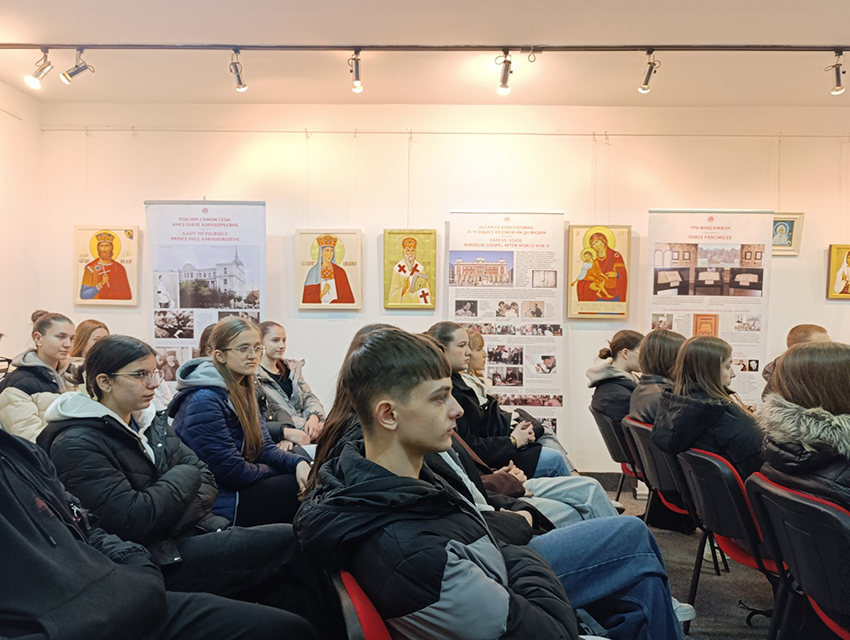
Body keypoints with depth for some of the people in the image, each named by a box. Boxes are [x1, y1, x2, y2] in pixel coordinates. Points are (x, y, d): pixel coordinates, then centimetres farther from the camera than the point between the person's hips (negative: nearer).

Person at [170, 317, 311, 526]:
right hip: (220, 503, -9)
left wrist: (298, 463, -14)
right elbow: (232, 471, -20)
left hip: (241, 486, 9)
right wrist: (282, 471, -6)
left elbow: (264, 447, 6)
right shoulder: (204, 400, -20)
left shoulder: (242, 391, 8)